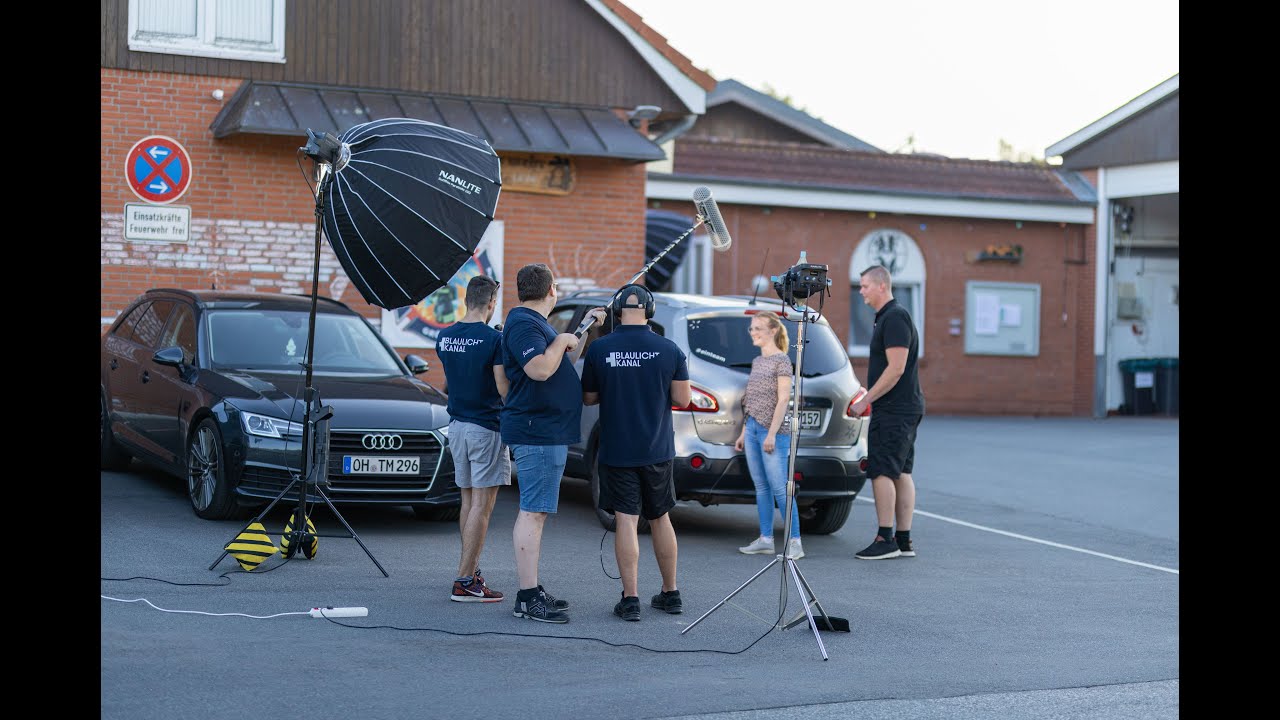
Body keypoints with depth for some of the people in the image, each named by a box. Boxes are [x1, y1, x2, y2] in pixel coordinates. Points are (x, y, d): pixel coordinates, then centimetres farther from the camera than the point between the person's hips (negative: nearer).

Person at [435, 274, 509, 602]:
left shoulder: (445, 337, 5)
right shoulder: (494, 340, -15)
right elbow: (504, 389, -16)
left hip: (457, 426, 7)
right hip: (486, 428, -7)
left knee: (468, 501, 16)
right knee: (482, 504, -4)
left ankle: (472, 571, 22)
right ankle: (464, 582, -6)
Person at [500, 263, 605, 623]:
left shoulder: (534, 323, 19)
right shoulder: (523, 323, -14)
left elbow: (563, 362, 32)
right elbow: (540, 369, -29)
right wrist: (561, 340, -14)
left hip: (546, 431, 11)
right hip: (537, 431, -11)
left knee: (535, 512, 14)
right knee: (533, 513, -10)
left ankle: (532, 591, 21)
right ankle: (528, 598, -10)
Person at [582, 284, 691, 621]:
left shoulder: (599, 349, -7)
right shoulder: (669, 350, -4)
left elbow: (588, 398, 2)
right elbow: (682, 399, -2)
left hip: (616, 451, -2)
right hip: (658, 451, 2)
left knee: (626, 520, -1)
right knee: (660, 519, 15)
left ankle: (630, 599, -6)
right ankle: (670, 594, 22)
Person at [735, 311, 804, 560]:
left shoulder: (781, 360, -7)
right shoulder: (756, 362, 16)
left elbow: (783, 399, -12)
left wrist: (772, 434, -18)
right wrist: (744, 433, 17)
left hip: (773, 431, -8)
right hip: (753, 430, 8)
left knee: (779, 488, -10)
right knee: (761, 487, 8)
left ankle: (794, 542, -8)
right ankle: (765, 540, 12)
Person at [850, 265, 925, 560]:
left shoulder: (894, 318, -15)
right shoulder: (889, 317, 17)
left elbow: (896, 369, -22)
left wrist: (865, 401, -18)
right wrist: (870, 401, 20)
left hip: (894, 411, -10)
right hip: (905, 408, 10)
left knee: (881, 472, -8)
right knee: (901, 473, 9)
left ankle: (885, 540, -7)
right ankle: (904, 541, 11)